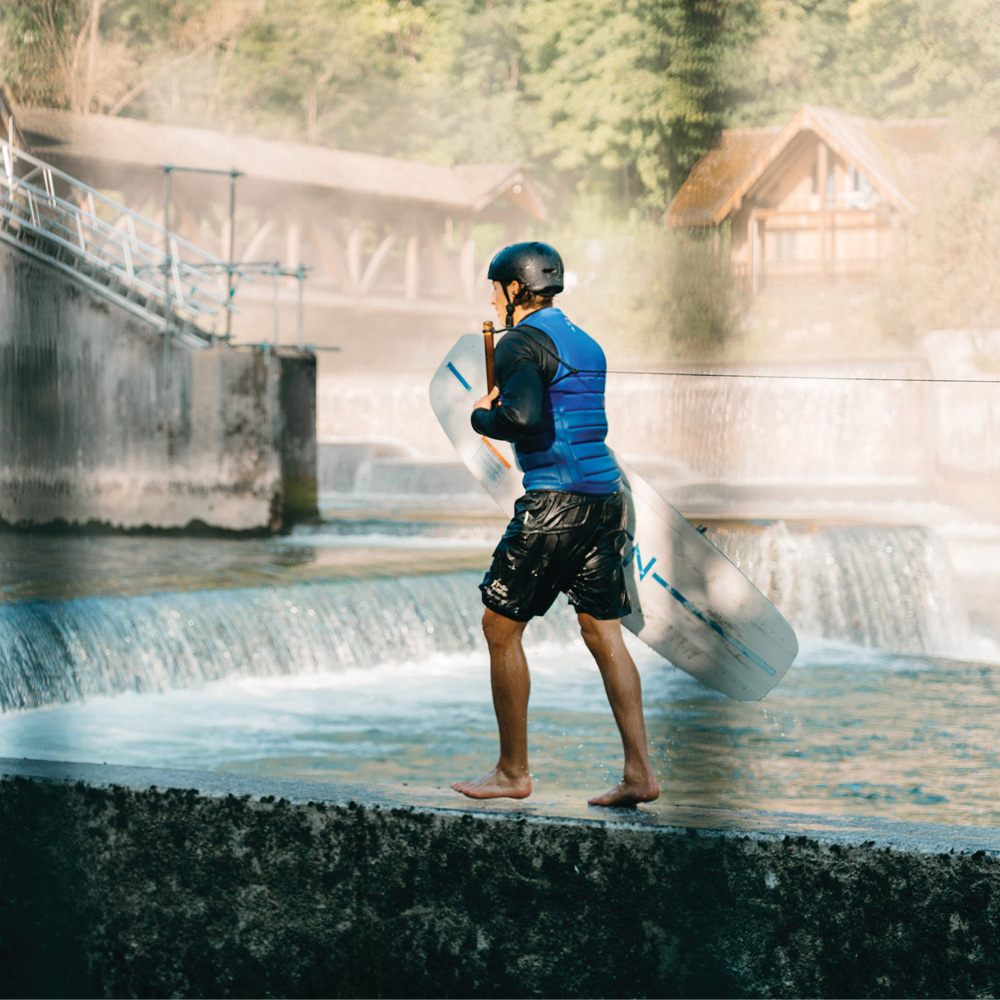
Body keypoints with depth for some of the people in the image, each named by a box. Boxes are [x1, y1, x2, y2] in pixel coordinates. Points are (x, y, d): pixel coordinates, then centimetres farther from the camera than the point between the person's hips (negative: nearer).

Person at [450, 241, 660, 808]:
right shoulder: (585, 343, 19)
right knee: (604, 633, 7)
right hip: (606, 496, 8)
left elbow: (523, 419, -23)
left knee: (501, 626, 4)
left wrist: (481, 418, -4)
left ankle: (513, 772, 7)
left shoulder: (522, 342, -7)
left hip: (556, 500, -8)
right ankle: (640, 773, 1)